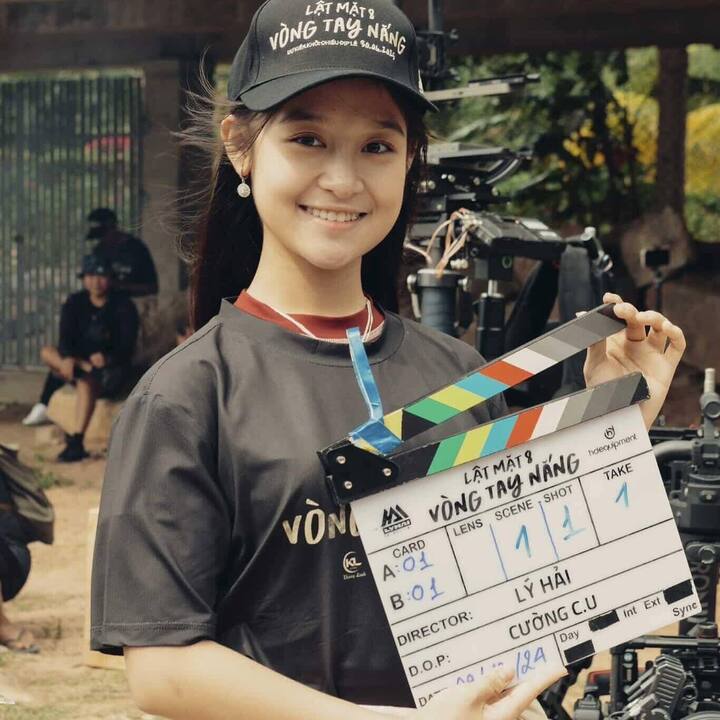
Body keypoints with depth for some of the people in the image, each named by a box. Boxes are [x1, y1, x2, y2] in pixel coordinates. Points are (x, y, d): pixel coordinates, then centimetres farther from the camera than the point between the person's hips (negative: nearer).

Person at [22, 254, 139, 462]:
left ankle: (76, 443, -46)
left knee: (86, 383, -37)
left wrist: (107, 358, -34)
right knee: (47, 352, -15)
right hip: (80, 359, 5)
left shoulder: (123, 306, -6)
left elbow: (128, 344, -14)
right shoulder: (75, 303, 3)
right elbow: (66, 338, -9)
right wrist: (68, 359, -32)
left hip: (113, 367, -5)